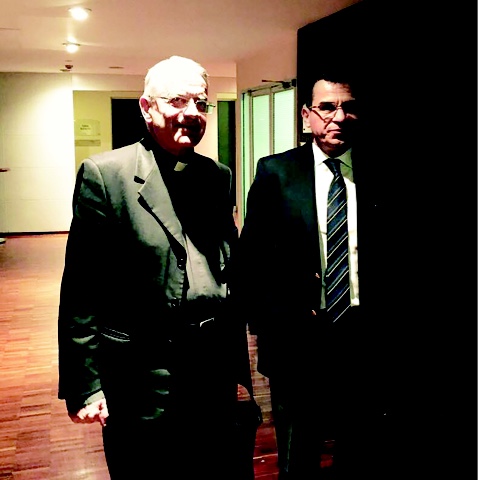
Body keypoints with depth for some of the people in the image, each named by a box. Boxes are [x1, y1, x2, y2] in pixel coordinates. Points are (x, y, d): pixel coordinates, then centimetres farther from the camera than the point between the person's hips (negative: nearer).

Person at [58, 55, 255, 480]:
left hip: (216, 372, 5)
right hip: (142, 378, -5)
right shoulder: (105, 174, -8)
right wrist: (84, 385, -10)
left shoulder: (219, 176, 8)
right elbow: (80, 292, -9)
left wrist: (239, 366, 15)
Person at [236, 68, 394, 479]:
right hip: (297, 341, -1)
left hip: (366, 341, 1)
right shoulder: (275, 172, -1)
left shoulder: (377, 175, 1)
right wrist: (267, 321, -6)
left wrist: (379, 320, -5)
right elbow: (250, 256, 0)